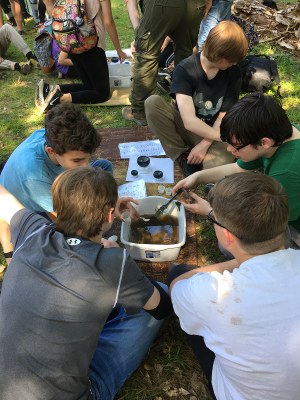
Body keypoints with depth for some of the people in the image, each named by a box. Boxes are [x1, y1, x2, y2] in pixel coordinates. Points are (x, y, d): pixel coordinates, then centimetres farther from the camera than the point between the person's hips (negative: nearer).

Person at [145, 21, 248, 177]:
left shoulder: (233, 73, -5)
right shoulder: (185, 70, -17)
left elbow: (225, 116, -7)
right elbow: (189, 121, -27)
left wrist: (204, 144, -20)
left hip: (214, 131, 0)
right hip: (186, 128, 0)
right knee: (152, 103, -28)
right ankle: (183, 155, -13)